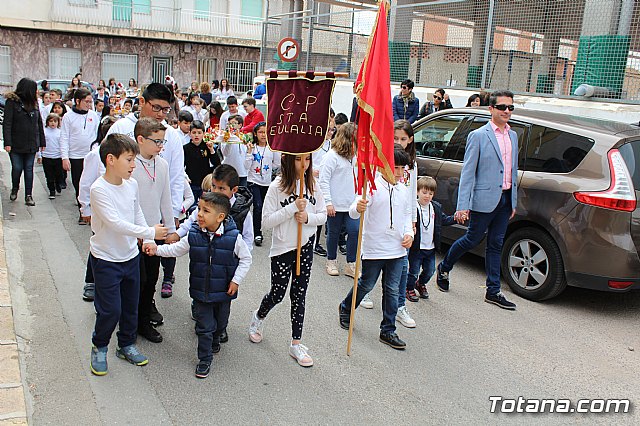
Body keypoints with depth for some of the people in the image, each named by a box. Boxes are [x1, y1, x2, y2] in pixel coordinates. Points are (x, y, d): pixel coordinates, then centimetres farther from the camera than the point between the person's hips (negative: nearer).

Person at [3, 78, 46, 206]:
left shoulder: (34, 103, 9)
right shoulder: (12, 102, -6)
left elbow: (39, 124, 12)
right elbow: (7, 123, -10)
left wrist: (42, 142, 10)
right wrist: (7, 142, -17)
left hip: (31, 144, 4)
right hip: (16, 144, -4)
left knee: (29, 169, 5)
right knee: (17, 168, 3)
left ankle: (28, 195, 10)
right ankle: (14, 189, 29)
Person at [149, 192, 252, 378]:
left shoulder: (233, 237, -17)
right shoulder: (194, 235, -10)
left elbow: (245, 259, -6)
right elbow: (175, 250, 3)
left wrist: (236, 280, -9)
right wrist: (156, 249, -9)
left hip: (223, 292, 0)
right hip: (200, 291, 1)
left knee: (220, 322, 21)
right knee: (204, 326, 6)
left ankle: (214, 341, 52)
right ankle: (205, 359, 23)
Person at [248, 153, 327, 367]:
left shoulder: (312, 185, -1)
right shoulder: (277, 186, -14)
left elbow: (322, 215, 5)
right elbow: (266, 221, -16)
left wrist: (308, 217, -16)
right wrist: (293, 208, -24)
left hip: (306, 246, 3)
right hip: (282, 248, -3)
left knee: (299, 294, 10)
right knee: (278, 293, 9)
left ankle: (296, 343, 21)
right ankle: (258, 318, 42)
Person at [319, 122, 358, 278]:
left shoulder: (355, 155, 8)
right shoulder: (332, 155, -11)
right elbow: (324, 180, -13)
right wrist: (328, 202, -15)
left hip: (351, 204, 5)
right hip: (335, 205, -5)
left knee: (355, 231, -4)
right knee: (333, 233, 10)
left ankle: (351, 265, 10)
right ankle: (331, 262, 30)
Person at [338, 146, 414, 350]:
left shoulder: (403, 190, 8)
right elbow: (353, 212, -22)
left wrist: (409, 233, 4)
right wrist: (357, 208, -46)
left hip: (397, 249, 5)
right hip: (373, 248, -5)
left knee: (392, 290, 9)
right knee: (366, 285, 11)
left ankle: (388, 331, 19)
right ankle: (345, 309, 38)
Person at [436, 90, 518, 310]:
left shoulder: (513, 136, 11)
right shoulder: (478, 136, -9)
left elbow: (513, 170, 16)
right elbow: (468, 172, -11)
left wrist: (513, 202, 14)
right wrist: (462, 206, -16)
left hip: (505, 199, 6)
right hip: (484, 199, -6)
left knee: (496, 244, 11)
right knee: (473, 239, 4)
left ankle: (493, 291, 18)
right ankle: (444, 267, 29)